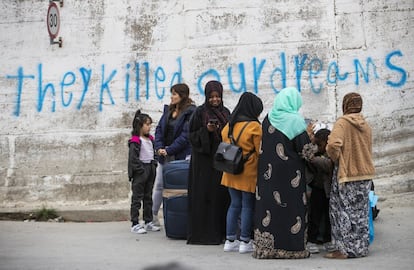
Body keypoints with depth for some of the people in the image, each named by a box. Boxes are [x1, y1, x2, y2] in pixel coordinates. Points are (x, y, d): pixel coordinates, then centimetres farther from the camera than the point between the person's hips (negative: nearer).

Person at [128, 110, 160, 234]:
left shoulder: (150, 139, 12)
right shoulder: (135, 141, -14)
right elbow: (133, 158, -17)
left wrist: (153, 166, 9)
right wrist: (141, 170, -18)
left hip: (150, 170, 8)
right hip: (140, 172, -8)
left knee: (148, 197, 14)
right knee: (137, 198, -3)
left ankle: (148, 222, 23)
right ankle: (135, 224, 0)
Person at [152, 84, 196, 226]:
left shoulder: (190, 113, -9)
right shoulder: (168, 109, 13)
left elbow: (186, 135, -15)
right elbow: (159, 128, 11)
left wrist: (169, 150, -16)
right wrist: (159, 147, -4)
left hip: (181, 155, -6)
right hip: (164, 155, 6)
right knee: (159, 185, 9)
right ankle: (153, 215, 17)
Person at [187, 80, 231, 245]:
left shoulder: (226, 112, 13)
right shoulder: (200, 112, -1)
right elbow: (193, 135, -3)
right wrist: (206, 130, -17)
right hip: (204, 159, -4)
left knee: (221, 194, 3)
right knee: (204, 194, -5)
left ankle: (220, 231, 9)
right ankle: (202, 233, 0)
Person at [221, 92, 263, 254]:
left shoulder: (229, 125, 7)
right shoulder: (254, 126, -13)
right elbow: (260, 151, -10)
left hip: (231, 172, 6)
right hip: (249, 173, -6)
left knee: (234, 205, 13)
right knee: (248, 206, 2)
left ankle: (230, 240, 14)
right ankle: (245, 242, 5)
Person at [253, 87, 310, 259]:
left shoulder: (268, 118, 4)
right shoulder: (295, 120, -11)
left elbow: (263, 143, 11)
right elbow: (303, 147, -10)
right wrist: (308, 133, 7)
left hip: (268, 170, 5)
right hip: (290, 172, -5)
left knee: (268, 203, 7)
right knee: (291, 205, 1)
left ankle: (266, 246, 11)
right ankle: (292, 248, 4)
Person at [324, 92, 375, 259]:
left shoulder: (343, 122, -12)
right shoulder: (366, 125, 10)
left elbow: (333, 145, -25)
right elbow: (367, 149, 16)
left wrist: (336, 159, -7)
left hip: (347, 174, -7)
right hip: (365, 174, 7)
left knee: (344, 211, 0)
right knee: (360, 212, 13)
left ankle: (345, 249, -2)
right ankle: (361, 247, 19)